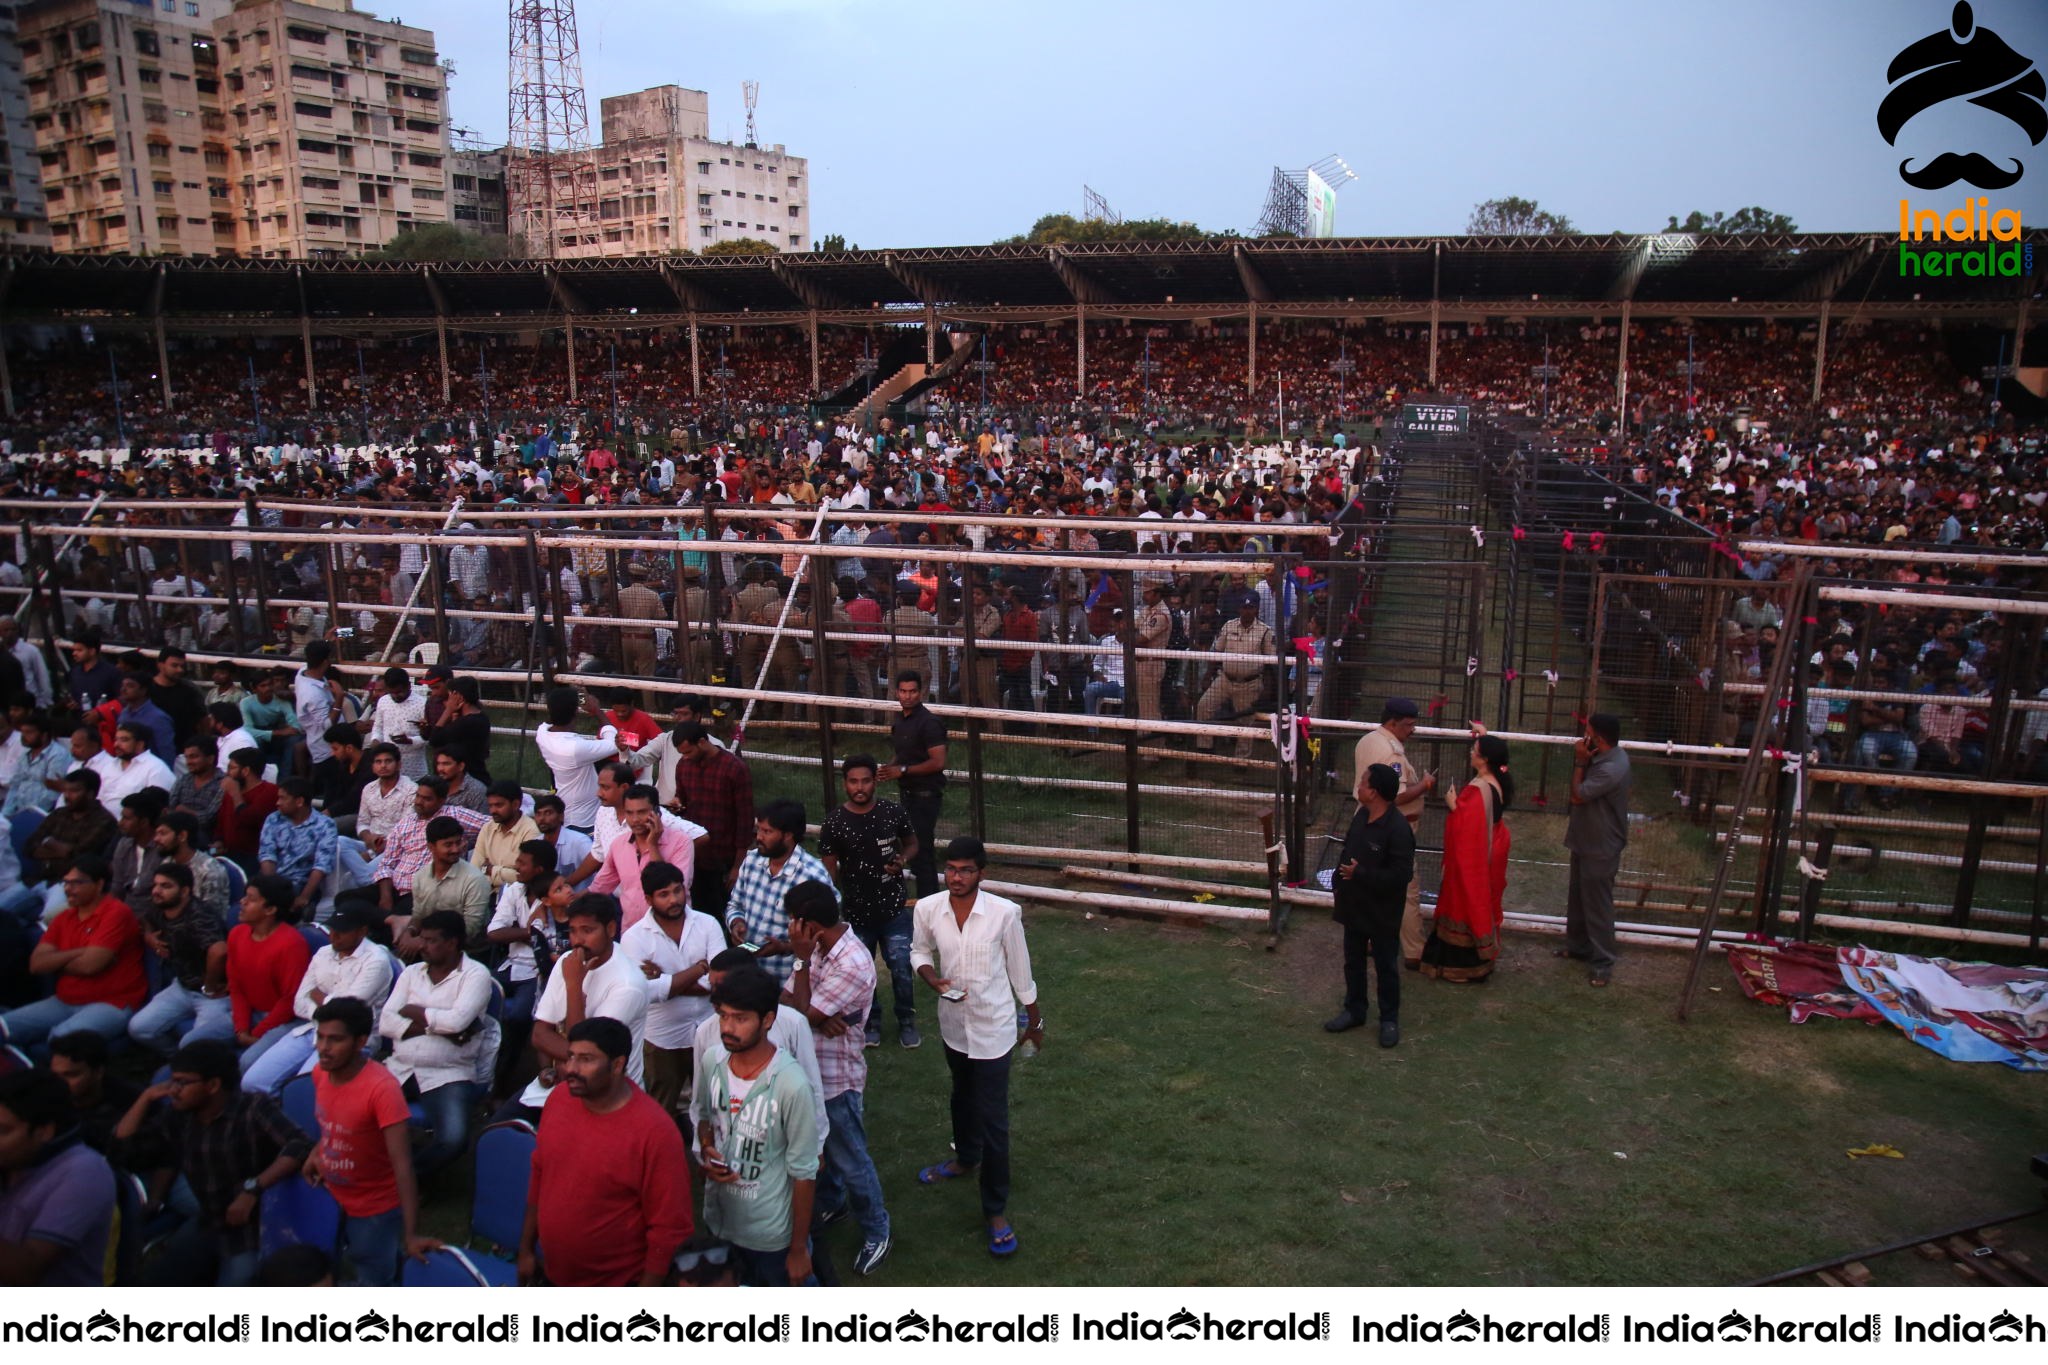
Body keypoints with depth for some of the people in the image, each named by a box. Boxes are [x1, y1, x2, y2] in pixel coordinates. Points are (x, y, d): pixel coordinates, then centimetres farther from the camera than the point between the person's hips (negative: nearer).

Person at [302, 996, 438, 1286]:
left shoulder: (382, 1088, -31)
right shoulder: (320, 1074, -9)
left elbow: (402, 1165, -34)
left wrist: (410, 1235, -37)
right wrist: (318, 1151, -2)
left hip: (376, 1211, -7)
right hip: (329, 1200, 7)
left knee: (371, 1286, 6)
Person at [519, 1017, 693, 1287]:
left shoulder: (655, 1132, -26)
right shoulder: (560, 1098, -8)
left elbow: (670, 1228, -21)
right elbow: (540, 1175, 6)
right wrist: (526, 1249, 10)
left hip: (618, 1291, -5)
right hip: (552, 1276, 6)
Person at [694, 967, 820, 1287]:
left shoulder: (790, 1085, -28)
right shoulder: (711, 1062, -11)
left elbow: (803, 1173, -19)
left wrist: (799, 1249, -12)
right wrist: (706, 1150, -11)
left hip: (772, 1236, -5)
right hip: (718, 1222, 5)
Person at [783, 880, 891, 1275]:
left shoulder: (853, 966, -30)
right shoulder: (818, 947, -4)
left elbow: (803, 1013, -27)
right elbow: (786, 998, -3)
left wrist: (802, 959, -25)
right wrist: (819, 1017, -22)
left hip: (837, 1079, -8)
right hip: (807, 1069, 8)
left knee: (851, 1161, 9)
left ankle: (876, 1232, 29)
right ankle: (830, 1203, 50)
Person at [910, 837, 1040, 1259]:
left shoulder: (1004, 913, -21)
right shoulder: (928, 909, -13)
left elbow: (1020, 970, -7)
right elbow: (919, 951, 7)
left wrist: (1034, 1021, 4)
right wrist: (933, 978, -15)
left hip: (993, 1028, -4)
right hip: (953, 1023, 4)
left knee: (993, 1120, -2)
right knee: (962, 1097, 28)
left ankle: (996, 1211, 13)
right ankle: (965, 1157, 55)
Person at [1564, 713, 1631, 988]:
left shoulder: (1611, 769, -30)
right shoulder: (1604, 757, 2)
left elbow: (1577, 795, -21)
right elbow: (1579, 791, 11)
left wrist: (1580, 762, -16)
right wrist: (1583, 761, 0)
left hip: (1600, 849, -10)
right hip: (1585, 841, 10)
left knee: (1597, 905, -1)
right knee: (1577, 899, 22)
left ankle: (1603, 962, 9)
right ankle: (1577, 945, 37)